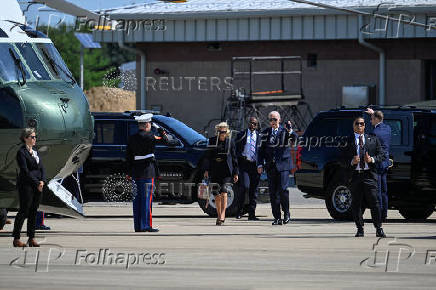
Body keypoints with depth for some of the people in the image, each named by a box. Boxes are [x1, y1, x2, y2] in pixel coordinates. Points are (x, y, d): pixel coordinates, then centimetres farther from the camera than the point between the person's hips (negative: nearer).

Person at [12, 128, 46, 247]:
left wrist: (42, 181, -3)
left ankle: (31, 238, 12)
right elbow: (25, 171, -14)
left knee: (33, 212, 8)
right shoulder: (21, 152, -9)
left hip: (38, 186, 7)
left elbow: (41, 167, 13)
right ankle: (16, 239, 1)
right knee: (24, 211, -5)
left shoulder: (35, 151, 15)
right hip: (26, 186, -7)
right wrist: (37, 183, -14)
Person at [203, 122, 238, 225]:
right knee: (217, 195, 7)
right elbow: (208, 156, 7)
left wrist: (235, 173, 6)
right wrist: (206, 170, -2)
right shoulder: (212, 141, 6)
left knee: (224, 193, -15)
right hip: (215, 171, 2)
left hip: (226, 171, -2)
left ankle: (222, 215, -20)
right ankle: (219, 215, 19)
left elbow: (234, 158, 8)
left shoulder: (230, 142, 4)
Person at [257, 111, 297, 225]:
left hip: (283, 165, -4)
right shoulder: (265, 133, 13)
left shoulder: (285, 131, 3)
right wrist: (260, 164, 5)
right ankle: (277, 217, 6)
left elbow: (294, 137, -16)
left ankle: (286, 213, 4)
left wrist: (290, 131, -36)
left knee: (282, 189, -13)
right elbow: (261, 150, 14)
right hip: (270, 166, 4)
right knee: (273, 192, 2)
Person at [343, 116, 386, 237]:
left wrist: (372, 159, -8)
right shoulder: (348, 141, 11)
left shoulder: (373, 139, 13)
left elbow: (381, 155, 10)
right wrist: (352, 162, -12)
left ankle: (379, 229, 0)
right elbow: (344, 159, 8)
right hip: (355, 175, 1)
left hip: (370, 174, -1)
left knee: (374, 202, -5)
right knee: (356, 204, 2)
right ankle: (360, 229, 11)